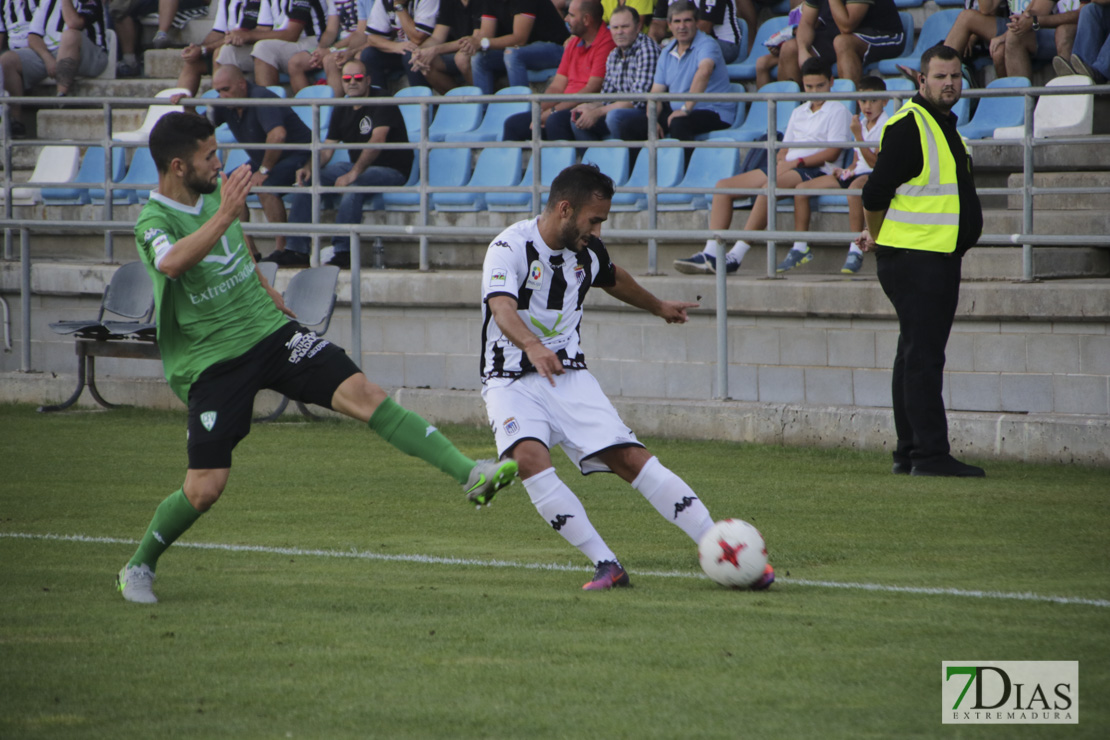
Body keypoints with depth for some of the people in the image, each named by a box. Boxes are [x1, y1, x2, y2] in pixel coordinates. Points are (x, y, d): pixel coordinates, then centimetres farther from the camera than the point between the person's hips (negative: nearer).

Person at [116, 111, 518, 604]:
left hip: (270, 332, 5)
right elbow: (172, 262, -43)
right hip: (211, 361, -5)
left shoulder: (215, 190, 5)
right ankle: (139, 568, 18)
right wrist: (223, 216, -53)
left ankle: (469, 475, -22)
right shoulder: (153, 221, -18)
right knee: (204, 488, -8)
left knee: (361, 392, -15)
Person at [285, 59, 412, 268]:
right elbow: (327, 149, 10)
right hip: (358, 167, 8)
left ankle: (343, 252, -38)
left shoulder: (381, 101, -13)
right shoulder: (342, 110, 11)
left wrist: (353, 173, -38)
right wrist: (310, 168, -13)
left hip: (391, 170, -8)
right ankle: (296, 248, -10)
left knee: (352, 186, -38)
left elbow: (378, 140, -27)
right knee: (306, 178, -7)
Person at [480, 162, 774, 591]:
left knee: (631, 459, -12)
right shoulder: (510, 247, -14)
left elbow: (612, 278, 31)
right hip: (512, 379, -4)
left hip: (569, 375, 4)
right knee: (529, 456, -32)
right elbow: (502, 306, -33)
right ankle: (606, 566, -27)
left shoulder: (588, 251, 6)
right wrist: (532, 345, -53)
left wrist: (658, 307, 48)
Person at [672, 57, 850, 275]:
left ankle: (736, 255, -39)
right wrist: (780, 161, -1)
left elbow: (833, 152, -9)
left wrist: (796, 162, -15)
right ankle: (710, 255, -17)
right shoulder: (799, 113, 25)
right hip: (786, 168, 8)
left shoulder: (837, 111, 2)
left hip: (815, 170, -8)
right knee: (724, 186, -5)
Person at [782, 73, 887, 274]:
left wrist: (858, 135, -20)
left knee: (854, 187, -45)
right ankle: (800, 248, 2)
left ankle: (855, 252, -43)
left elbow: (874, 162, -18)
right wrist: (846, 170, 1)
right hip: (857, 172, 9)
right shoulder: (861, 124, 17)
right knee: (801, 189, -1)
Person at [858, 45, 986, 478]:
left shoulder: (944, 125, 17)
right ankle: (930, 454, -15)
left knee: (917, 356, 13)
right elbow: (876, 193, -14)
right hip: (913, 259, -10)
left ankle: (909, 453, 18)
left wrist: (879, 238, 19)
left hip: (940, 259, 10)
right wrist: (878, 237, 1)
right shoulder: (908, 127, -14)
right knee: (923, 356, -12)